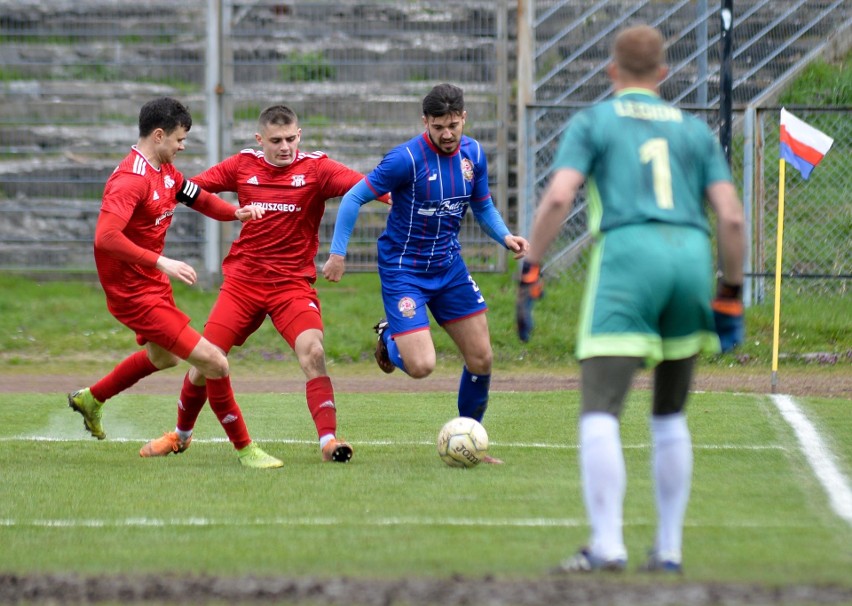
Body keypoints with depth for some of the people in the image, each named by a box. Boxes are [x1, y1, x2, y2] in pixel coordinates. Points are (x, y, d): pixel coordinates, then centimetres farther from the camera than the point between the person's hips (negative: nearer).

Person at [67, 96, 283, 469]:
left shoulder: (165, 171, 6)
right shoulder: (131, 181, -25)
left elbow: (197, 196, 19)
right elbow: (105, 237, -37)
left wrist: (236, 213, -1)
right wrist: (160, 263, -42)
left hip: (154, 285, 11)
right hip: (135, 294, -11)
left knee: (163, 356, 37)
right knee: (214, 363, -14)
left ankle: (91, 399, 54)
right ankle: (244, 449, -2)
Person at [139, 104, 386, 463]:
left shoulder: (314, 168, -7)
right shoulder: (243, 166, 1)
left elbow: (363, 185, -23)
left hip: (293, 283, -2)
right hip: (242, 281, 2)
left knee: (312, 351, -25)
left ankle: (328, 440, -22)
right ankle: (180, 434, 27)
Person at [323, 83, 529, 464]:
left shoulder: (472, 154, -2)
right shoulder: (407, 158, -20)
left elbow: (483, 207, 13)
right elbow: (354, 198, -14)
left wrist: (505, 237, -6)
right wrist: (337, 253, -18)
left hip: (449, 266, 6)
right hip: (403, 270, -6)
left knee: (481, 358, 4)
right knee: (421, 366, -17)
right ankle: (389, 338, 19)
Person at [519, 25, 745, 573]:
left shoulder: (593, 122, 12)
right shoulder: (695, 130, 21)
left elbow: (559, 197, -4)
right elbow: (732, 217, 11)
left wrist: (530, 271, -1)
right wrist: (731, 293, 18)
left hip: (626, 256, -4)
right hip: (692, 260, 4)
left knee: (601, 410, -9)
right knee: (670, 416, 17)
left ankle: (607, 545, -23)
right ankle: (669, 549, 16)